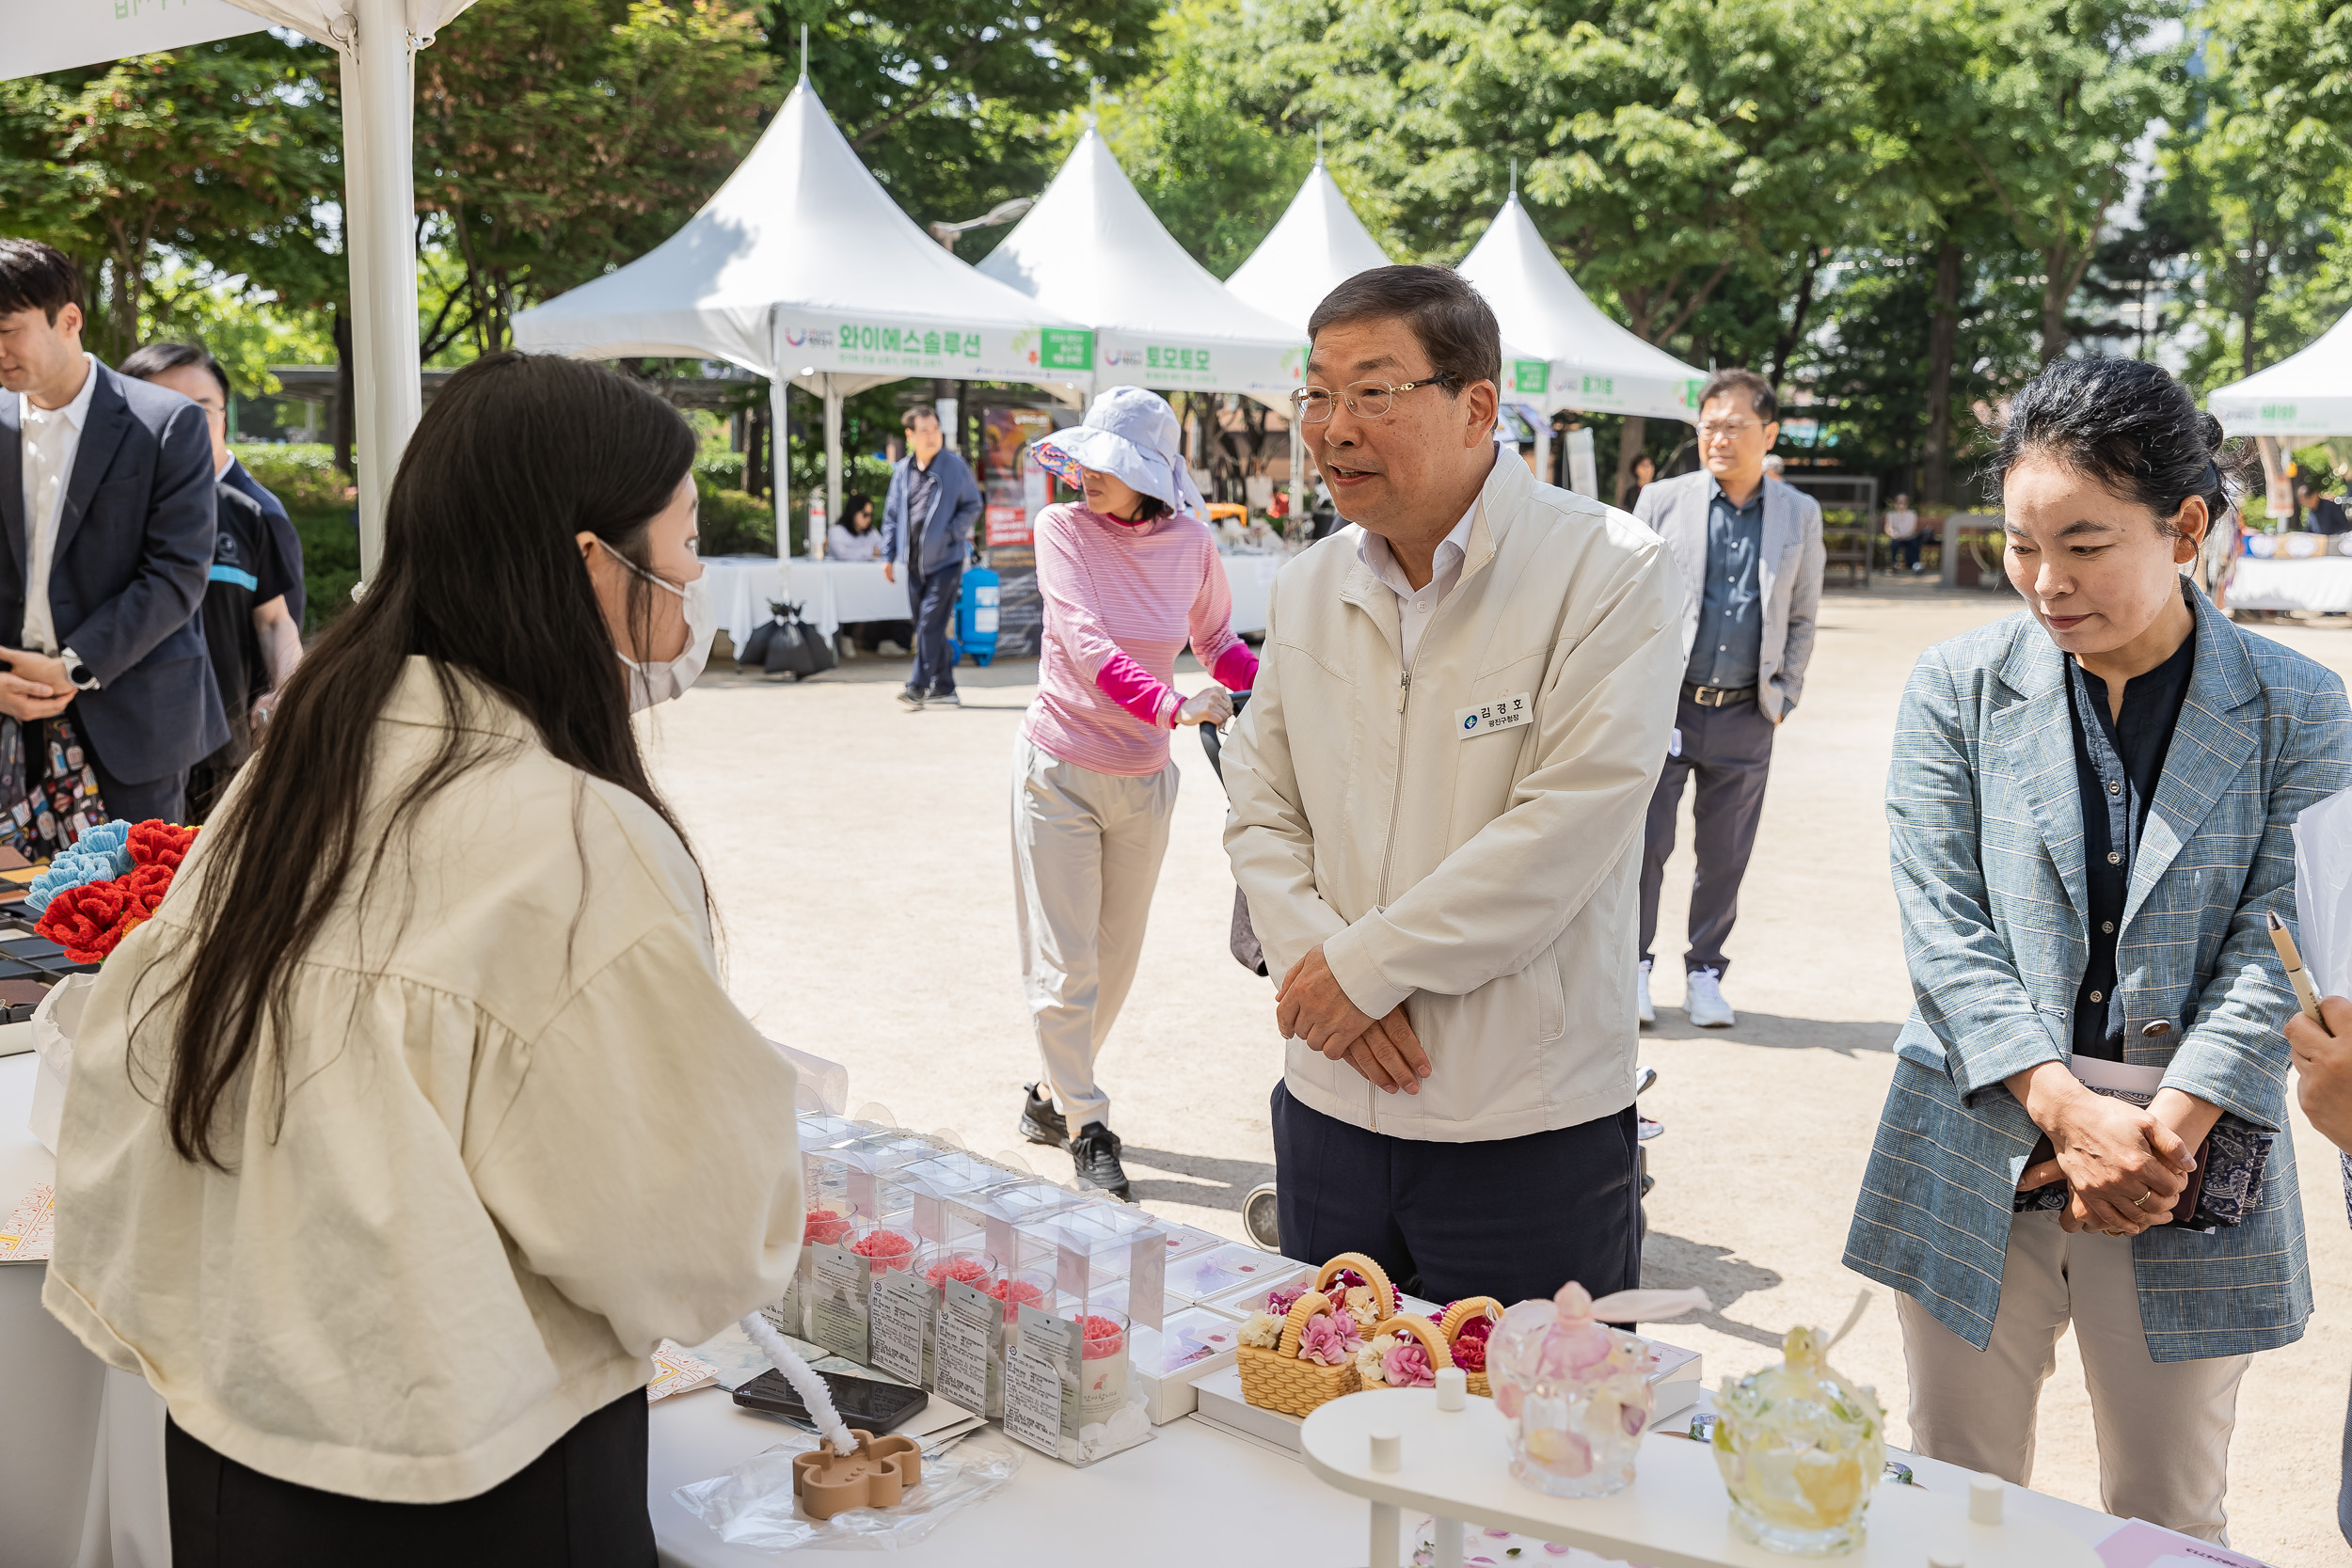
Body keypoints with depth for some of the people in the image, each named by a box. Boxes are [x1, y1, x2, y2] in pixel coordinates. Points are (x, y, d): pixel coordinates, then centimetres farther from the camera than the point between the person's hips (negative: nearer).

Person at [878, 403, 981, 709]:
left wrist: (950, 532, -12)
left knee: (931, 622, -11)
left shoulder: (954, 466, -4)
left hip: (945, 558, -5)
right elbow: (892, 514, 14)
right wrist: (888, 555, 10)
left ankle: (918, 686, -6)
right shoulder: (902, 470, 8)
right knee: (924, 624, 9)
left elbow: (973, 505, 0)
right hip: (914, 562, 5)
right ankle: (943, 686, 19)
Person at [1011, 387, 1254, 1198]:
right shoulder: (1063, 528, -11)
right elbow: (1086, 644, -23)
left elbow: (1218, 642, 11)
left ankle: (1052, 1096, 32)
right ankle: (1088, 1130, 10)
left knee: (1115, 958, 13)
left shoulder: (1191, 543, -3)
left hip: (1144, 779, 3)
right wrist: (1171, 705, -38)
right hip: (1059, 768, -3)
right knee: (1064, 964, -2)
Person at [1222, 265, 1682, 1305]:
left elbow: (1566, 832, -18)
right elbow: (1260, 812, 10)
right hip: (1330, 1104, 5)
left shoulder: (1610, 572, -10)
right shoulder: (1307, 588, 8)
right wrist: (1313, 962, -9)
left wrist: (1361, 966, -14)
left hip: (1530, 1130, -5)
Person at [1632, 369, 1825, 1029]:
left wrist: (1784, 695, 4)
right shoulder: (1662, 500, 1)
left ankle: (1705, 972, 23)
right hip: (1664, 704, -1)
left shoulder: (1800, 514, 6)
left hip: (1745, 716, 1)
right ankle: (1634, 964, 18)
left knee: (1725, 853, 8)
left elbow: (1802, 616, 12)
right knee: (1645, 842, 1)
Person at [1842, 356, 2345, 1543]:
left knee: (2168, 1524, 14)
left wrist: (2162, 1137, -17)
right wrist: (2073, 1116, -17)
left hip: (2191, 1188, 0)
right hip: (1976, 1165, 0)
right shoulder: (1956, 689, -2)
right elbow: (1944, 927, -7)